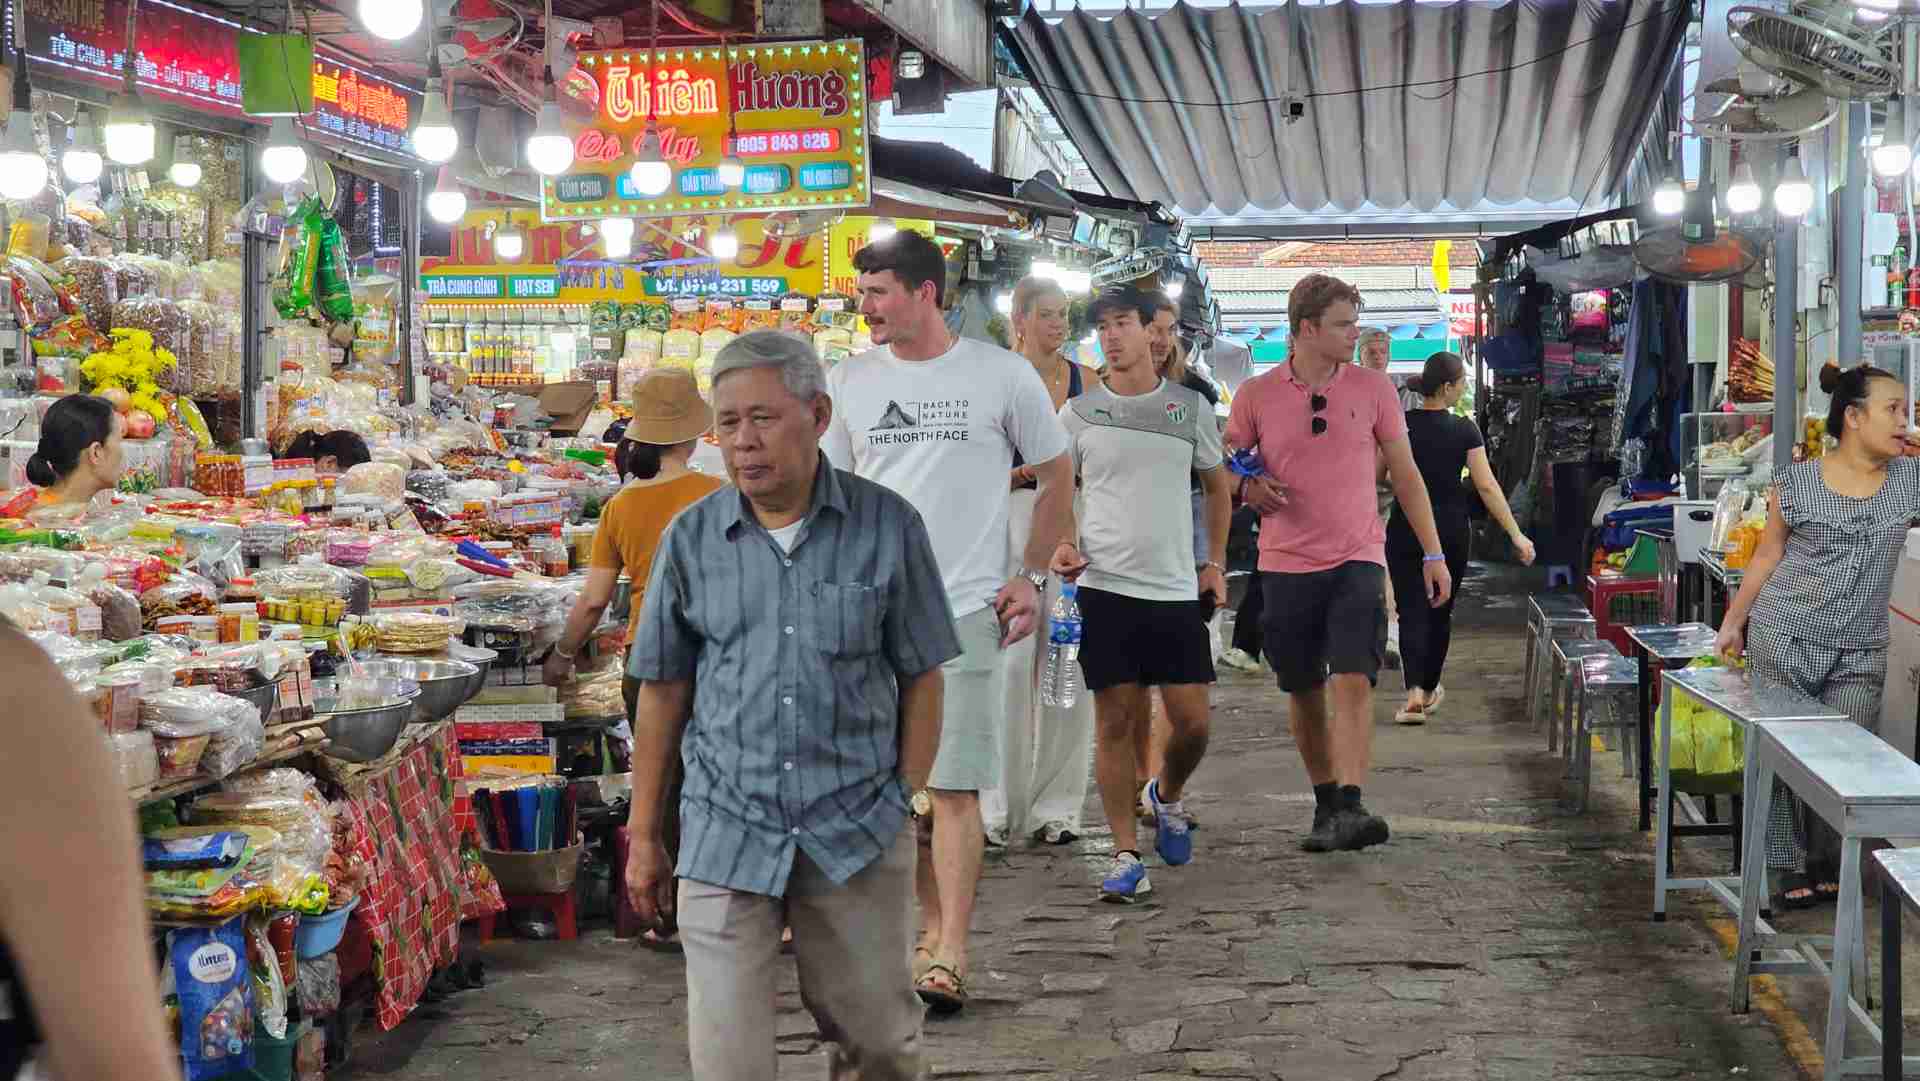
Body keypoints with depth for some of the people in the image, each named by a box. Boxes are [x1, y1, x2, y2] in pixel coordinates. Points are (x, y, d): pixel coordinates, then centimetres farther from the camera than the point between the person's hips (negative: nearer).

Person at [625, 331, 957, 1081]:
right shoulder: (691, 539, -1)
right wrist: (644, 838, 9)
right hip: (725, 833, 1)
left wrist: (901, 810, -1)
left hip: (857, 836, 0)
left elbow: (920, 680, 2)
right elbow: (663, 691, 7)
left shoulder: (889, 527, -4)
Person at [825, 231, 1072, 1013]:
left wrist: (1032, 576, 3)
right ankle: (934, 928, 22)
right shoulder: (850, 381, 7)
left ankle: (949, 956, -6)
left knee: (954, 787, -9)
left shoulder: (1002, 375, -1)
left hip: (964, 610, -4)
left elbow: (1056, 476, 10)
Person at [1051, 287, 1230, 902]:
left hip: (1176, 589, 1)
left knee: (1192, 722, -1)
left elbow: (1217, 487, 17)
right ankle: (1126, 857, 6)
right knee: (1116, 723, -2)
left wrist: (1215, 563, 11)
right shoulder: (1079, 414, 4)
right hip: (1105, 586, -1)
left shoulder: (1190, 407, 6)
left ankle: (1166, 796, 32)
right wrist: (1062, 546, -7)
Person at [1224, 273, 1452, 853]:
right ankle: (1325, 803, 23)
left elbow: (1405, 474, 9)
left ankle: (1351, 808, -22)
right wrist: (1247, 487, -13)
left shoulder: (1372, 388, 4)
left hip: (1357, 560, -1)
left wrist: (1433, 553, 5)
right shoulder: (1255, 395, 1)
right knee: (1304, 691, 8)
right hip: (1287, 563, 1)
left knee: (1353, 681, -16)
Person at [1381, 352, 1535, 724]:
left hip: (1406, 529, 0)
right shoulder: (1464, 430, -7)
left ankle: (1415, 691, -22)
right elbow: (1487, 486, -10)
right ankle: (1429, 689, 28)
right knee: (1441, 611, 16)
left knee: (1412, 611, -2)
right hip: (1452, 528, 0)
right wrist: (1516, 535, -7)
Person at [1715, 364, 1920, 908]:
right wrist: (1734, 621, 10)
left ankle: (1829, 865, 16)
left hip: (1860, 652, 2)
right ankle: (1788, 868, 13)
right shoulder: (1798, 482, -2)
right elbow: (1769, 555, 7)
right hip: (1784, 638, -2)